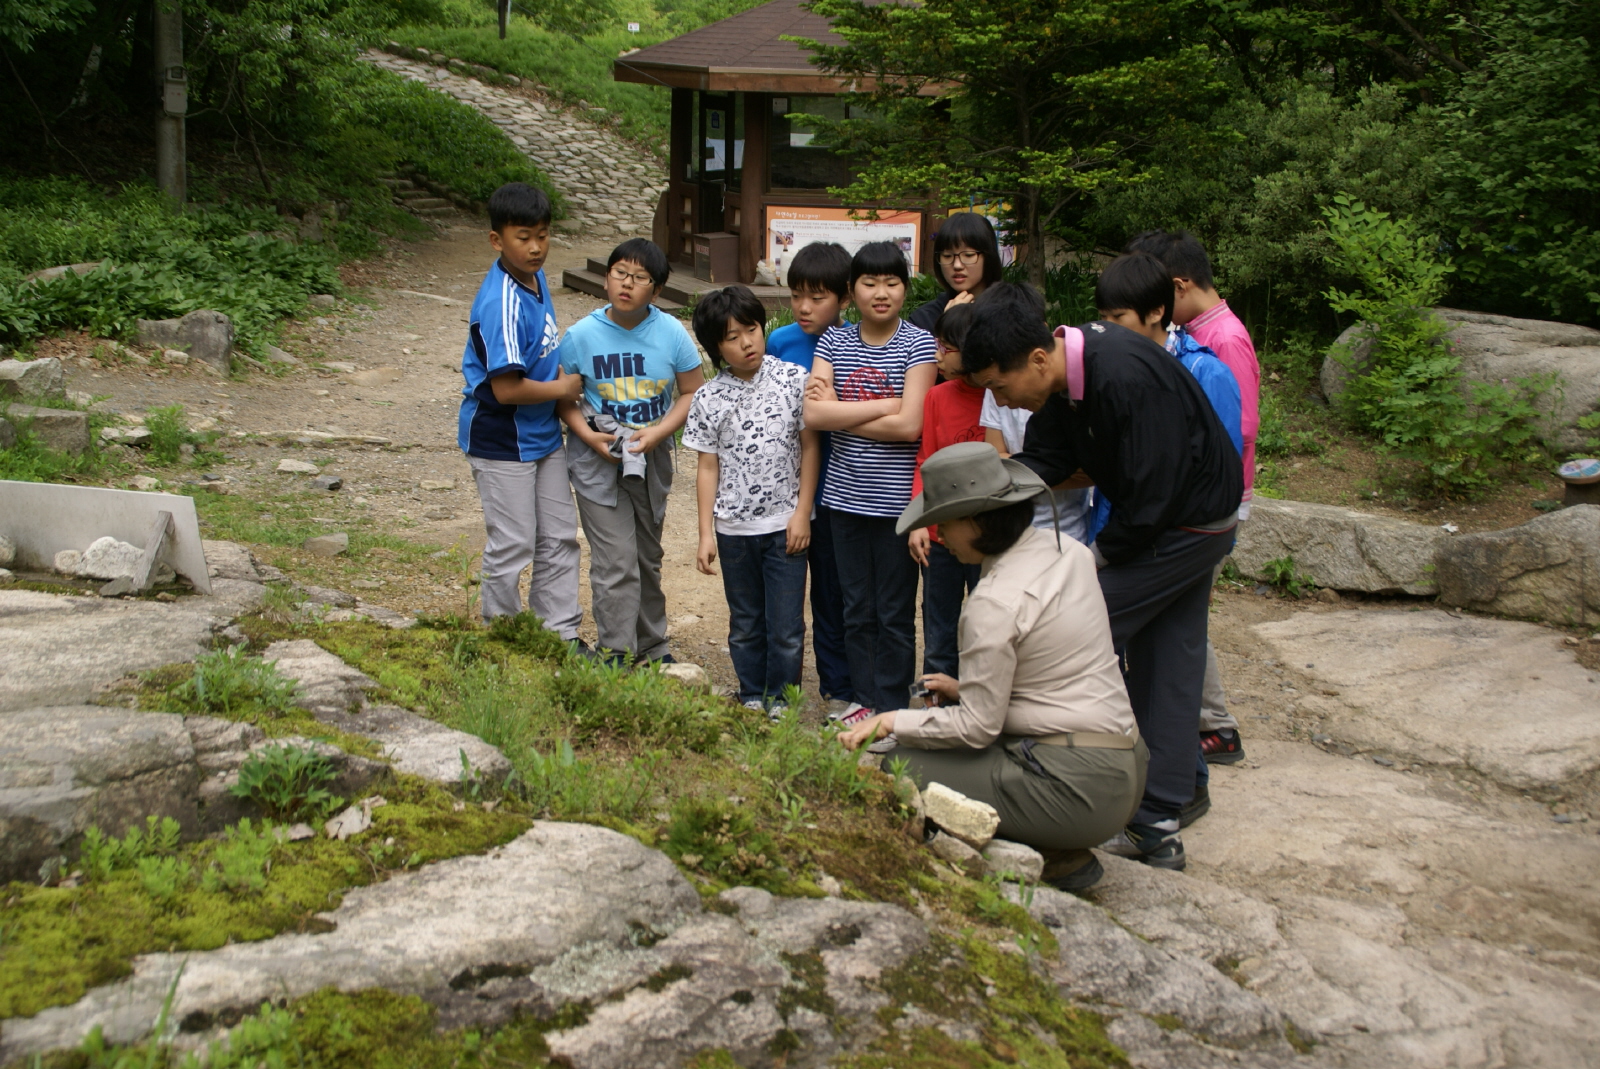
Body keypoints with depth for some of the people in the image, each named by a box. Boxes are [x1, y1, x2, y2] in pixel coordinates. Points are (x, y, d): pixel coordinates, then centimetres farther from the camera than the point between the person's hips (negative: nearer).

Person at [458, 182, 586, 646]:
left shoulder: (535, 276, 2)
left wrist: (558, 374, -1)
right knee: (512, 547, 3)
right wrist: (564, 388, -15)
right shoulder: (502, 304, -26)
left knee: (559, 538, 14)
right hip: (502, 443, -9)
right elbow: (506, 388, -28)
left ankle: (561, 635, 26)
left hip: (543, 434, 9)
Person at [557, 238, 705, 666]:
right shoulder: (582, 335, -10)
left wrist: (659, 431, -16)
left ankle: (652, 646, 34)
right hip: (597, 459, -2)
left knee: (648, 556, 18)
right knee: (616, 563, -7)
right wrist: (588, 435, -17)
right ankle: (617, 655, 4)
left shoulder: (671, 333, -9)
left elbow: (693, 393, -3)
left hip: (652, 459, 3)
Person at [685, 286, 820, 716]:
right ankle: (751, 698, 31)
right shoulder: (708, 398, -1)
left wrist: (802, 512, -5)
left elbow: (809, 446, -2)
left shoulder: (793, 379, -5)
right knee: (745, 624, 15)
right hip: (734, 530, 2)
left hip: (785, 525, -1)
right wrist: (706, 533, 0)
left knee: (786, 627, 3)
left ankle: (780, 701, 21)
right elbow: (708, 467, 2)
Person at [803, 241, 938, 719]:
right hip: (846, 495, 4)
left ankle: (891, 708, 18)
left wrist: (839, 414, -10)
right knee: (856, 609, 14)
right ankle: (863, 696, 28)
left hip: (896, 499, -4)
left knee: (895, 613, 6)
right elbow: (813, 414, -9)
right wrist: (883, 404, -14)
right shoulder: (834, 341, 4)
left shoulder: (917, 344, -7)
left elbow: (909, 426, -16)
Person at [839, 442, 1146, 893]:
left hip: (1077, 787, -9)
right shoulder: (1069, 551, 6)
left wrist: (890, 722, -5)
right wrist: (969, 688, 17)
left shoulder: (996, 601, -19)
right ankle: (1060, 854, 14)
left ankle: (1054, 859, 1)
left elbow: (977, 727, -16)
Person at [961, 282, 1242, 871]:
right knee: (1166, 669, 11)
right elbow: (1044, 459, 1)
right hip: (1187, 525, 9)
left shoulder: (1126, 379, -32)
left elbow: (1151, 498, -28)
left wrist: (1094, 558, -15)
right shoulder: (1063, 367, -5)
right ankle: (1157, 827, 18)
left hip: (1185, 528, -9)